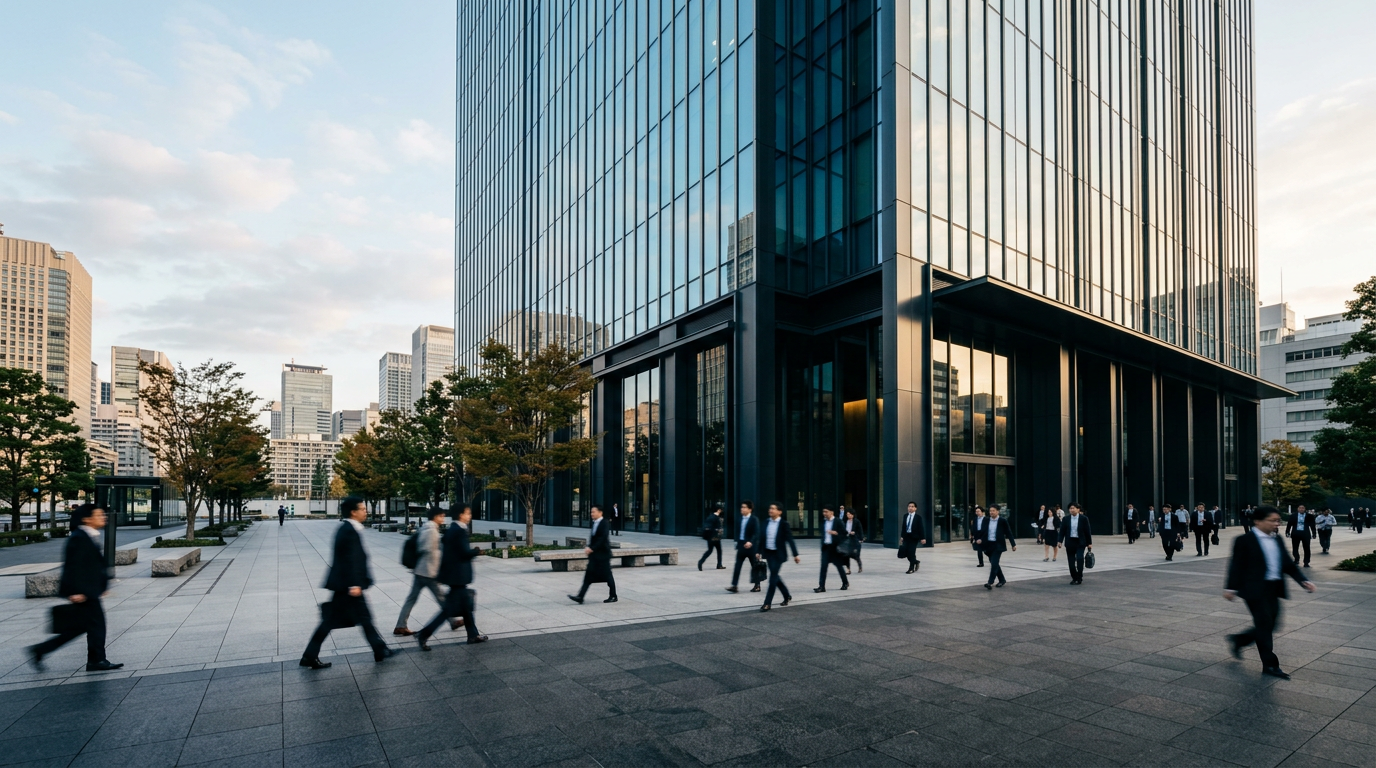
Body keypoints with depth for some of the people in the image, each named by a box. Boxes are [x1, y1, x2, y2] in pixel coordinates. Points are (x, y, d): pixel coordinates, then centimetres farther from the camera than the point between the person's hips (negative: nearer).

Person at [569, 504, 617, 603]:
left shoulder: (604, 524, -14)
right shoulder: (594, 524, 11)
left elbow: (603, 539, -23)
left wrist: (592, 548, -24)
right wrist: (588, 548, 3)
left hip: (602, 554, -8)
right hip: (594, 554, 8)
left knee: (607, 576, 3)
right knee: (588, 576, 3)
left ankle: (613, 596, 16)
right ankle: (580, 597, -1)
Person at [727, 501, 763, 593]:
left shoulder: (754, 520, -9)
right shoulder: (740, 520, 10)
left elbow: (756, 534, -18)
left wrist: (750, 542, -34)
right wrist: (737, 544, 13)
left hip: (751, 546, -5)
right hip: (741, 545, 5)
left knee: (754, 566, 7)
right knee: (737, 566, -3)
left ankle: (757, 585, 18)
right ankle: (734, 585, -5)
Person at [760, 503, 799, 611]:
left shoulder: (784, 524, -10)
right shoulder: (766, 522, 4)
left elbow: (790, 539, -11)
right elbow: (762, 537, 8)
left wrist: (795, 555, -12)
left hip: (778, 554, -5)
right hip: (768, 553, 5)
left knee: (773, 578, -8)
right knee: (775, 576, 13)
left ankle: (767, 603, -3)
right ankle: (787, 596, 34)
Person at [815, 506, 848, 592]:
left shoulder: (838, 521, -7)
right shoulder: (823, 521, 9)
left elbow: (844, 533, -8)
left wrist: (835, 533, -23)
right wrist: (822, 543, 13)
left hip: (835, 547, -4)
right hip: (825, 547, 4)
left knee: (839, 566, 9)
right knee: (823, 566, -4)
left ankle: (845, 583, 29)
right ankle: (821, 586, -6)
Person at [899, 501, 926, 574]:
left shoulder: (918, 518, -6)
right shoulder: (905, 516, 8)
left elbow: (920, 528, -7)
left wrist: (922, 538, -10)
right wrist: (902, 536, 10)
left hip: (914, 537, -5)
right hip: (906, 536, 5)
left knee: (911, 552, -6)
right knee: (904, 551, 1)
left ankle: (911, 568, 7)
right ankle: (915, 562, 26)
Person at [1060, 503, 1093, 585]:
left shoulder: (1084, 519, -2)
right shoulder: (1066, 519, 3)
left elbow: (1087, 531, 0)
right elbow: (1062, 531, 5)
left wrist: (1089, 543, 0)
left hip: (1080, 542, -2)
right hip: (1070, 542, 3)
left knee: (1080, 558, -15)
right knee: (1071, 561, 3)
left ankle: (1079, 577, -2)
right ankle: (1074, 578, 15)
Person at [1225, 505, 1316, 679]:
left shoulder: (1277, 540, 12)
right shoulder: (1244, 540, -9)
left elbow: (1289, 564, 13)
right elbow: (1237, 565, -9)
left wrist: (1303, 581, -2)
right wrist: (1231, 587, -13)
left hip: (1274, 590, 7)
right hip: (1255, 590, -7)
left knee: (1269, 626, 12)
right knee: (1264, 625, -4)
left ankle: (1238, 640, 32)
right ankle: (1270, 665, 4)